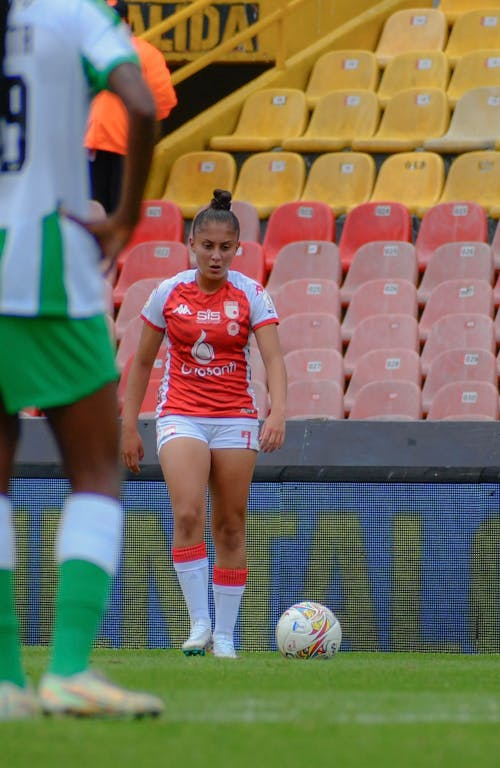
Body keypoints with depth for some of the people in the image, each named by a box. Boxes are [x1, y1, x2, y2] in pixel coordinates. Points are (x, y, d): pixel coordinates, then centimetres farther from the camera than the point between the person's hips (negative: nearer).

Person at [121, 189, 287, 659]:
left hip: (235, 418, 0)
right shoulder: (168, 294, 1)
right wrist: (128, 425, 6)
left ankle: (225, 636, 10)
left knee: (229, 527, 2)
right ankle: (199, 624, -15)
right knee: (188, 514, -20)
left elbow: (273, 359, -11)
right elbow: (142, 362, 9)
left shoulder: (251, 295, -3)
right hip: (180, 414, 0)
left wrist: (277, 413, -28)